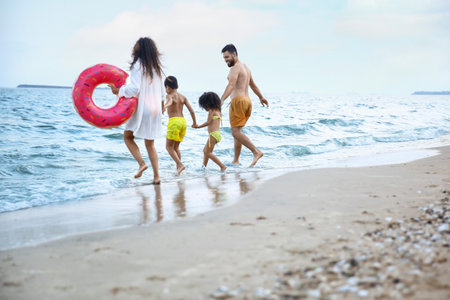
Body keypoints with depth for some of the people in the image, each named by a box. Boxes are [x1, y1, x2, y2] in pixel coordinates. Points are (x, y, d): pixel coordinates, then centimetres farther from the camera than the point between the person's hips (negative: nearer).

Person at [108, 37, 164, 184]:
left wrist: (119, 91, -8)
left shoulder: (137, 65, -12)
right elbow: (161, 90, 17)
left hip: (142, 108, -6)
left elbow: (135, 88, -20)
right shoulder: (155, 67, 11)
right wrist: (161, 103, 31)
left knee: (128, 136, 11)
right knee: (150, 143, 12)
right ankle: (156, 176, 5)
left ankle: (142, 163, -8)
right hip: (155, 109, 6)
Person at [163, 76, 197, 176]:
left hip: (174, 121, -7)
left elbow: (170, 101, -29)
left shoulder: (170, 96, -3)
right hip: (183, 121, 7)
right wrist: (194, 122, 25)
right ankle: (178, 168, 13)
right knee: (176, 147, 17)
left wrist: (165, 106, -51)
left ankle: (180, 165, -15)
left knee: (169, 147, 1)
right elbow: (191, 110, 11)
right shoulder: (183, 97, 14)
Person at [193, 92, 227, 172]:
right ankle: (203, 167, 29)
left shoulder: (211, 110, -8)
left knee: (208, 153, -8)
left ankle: (222, 166, -14)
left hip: (213, 134, -10)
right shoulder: (218, 111, 16)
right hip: (217, 134, 10)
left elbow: (208, 122, -13)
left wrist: (198, 126, -3)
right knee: (205, 150, 22)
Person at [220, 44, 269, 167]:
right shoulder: (245, 67, 20)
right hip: (247, 101, 10)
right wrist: (261, 97, 46)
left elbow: (231, 86, -26)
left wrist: (221, 100, -38)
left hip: (238, 101, -10)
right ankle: (235, 160, 12)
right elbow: (252, 84, 34)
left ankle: (256, 152, -22)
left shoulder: (235, 68, -10)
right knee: (237, 131, 12)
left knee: (236, 132, -12)